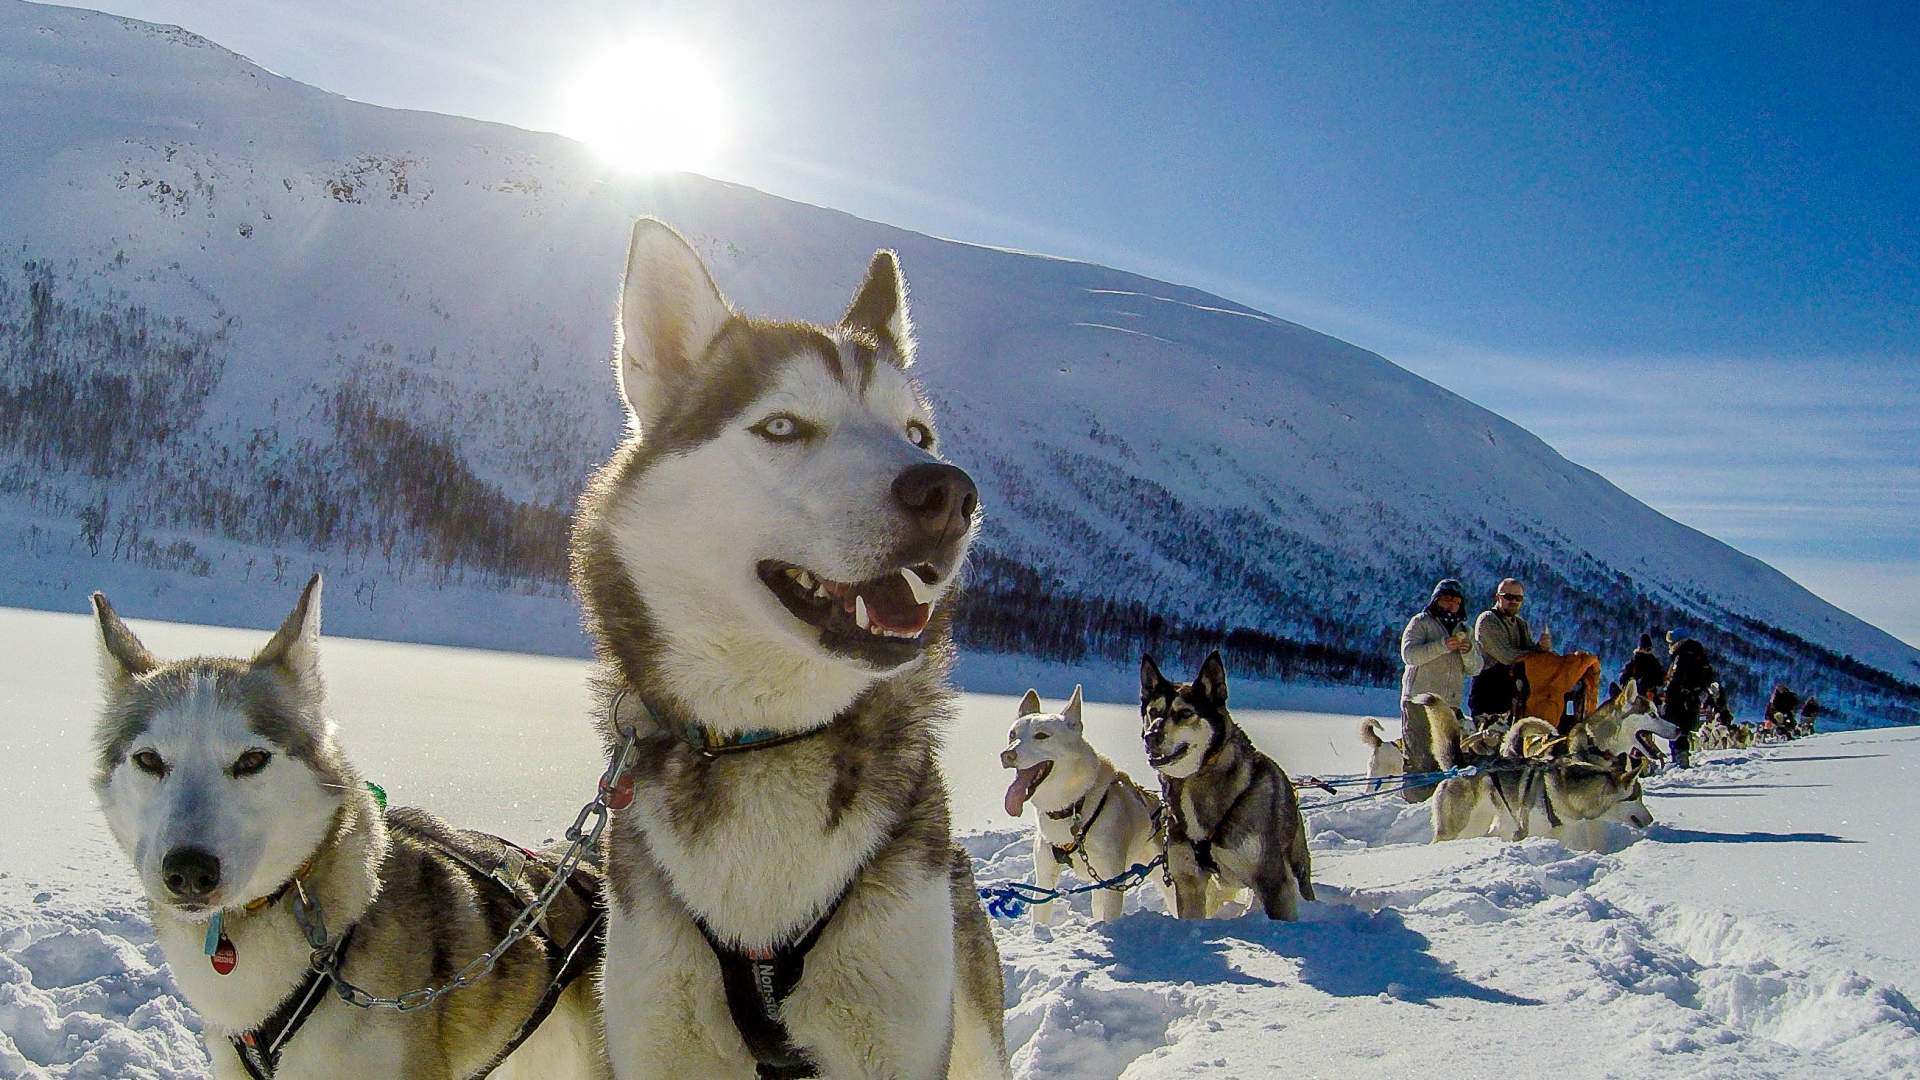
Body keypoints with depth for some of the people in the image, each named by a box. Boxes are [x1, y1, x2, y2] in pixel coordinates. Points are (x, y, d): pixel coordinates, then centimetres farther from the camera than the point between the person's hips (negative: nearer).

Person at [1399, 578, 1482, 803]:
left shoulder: (1464, 630, 20)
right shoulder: (1421, 622, 4)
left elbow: (1475, 669, 13)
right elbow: (1409, 654, -12)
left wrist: (1469, 651, -9)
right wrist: (1443, 646, -20)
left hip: (1450, 704, 5)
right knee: (1420, 758, -10)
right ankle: (1415, 802, -8)